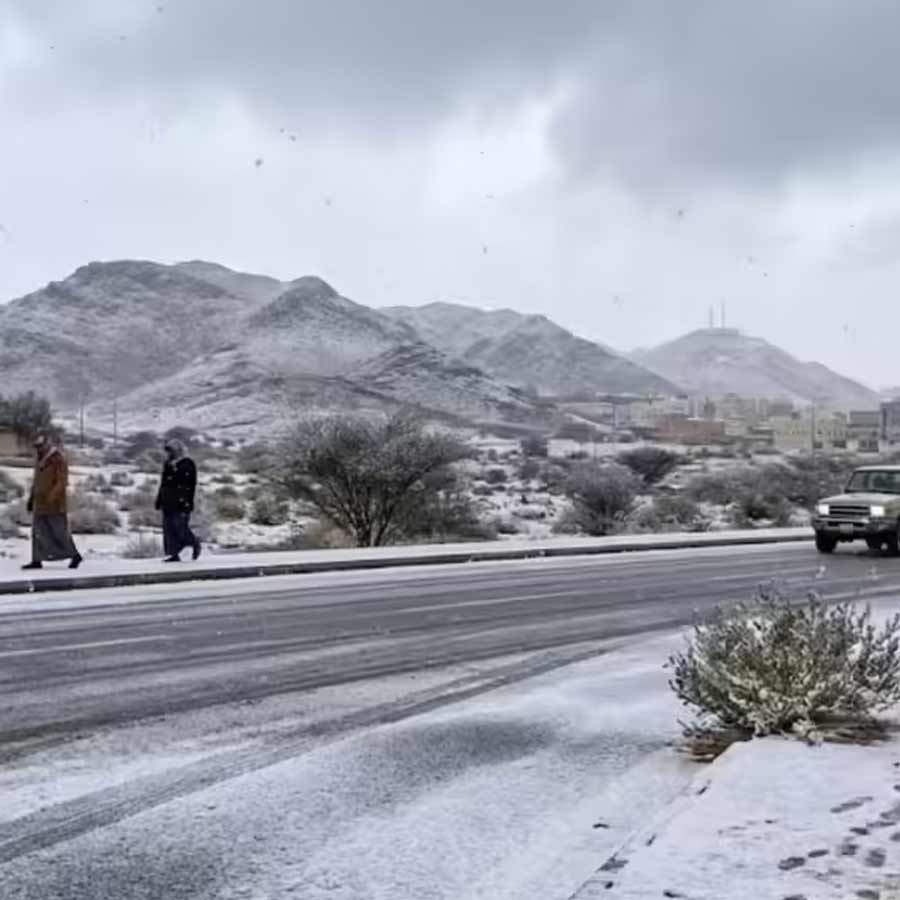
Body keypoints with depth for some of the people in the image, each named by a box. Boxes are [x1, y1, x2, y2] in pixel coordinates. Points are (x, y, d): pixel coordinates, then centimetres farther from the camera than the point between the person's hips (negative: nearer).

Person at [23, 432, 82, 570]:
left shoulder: (59, 460, -14)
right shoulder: (39, 459, 12)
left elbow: (62, 482, -20)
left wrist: (51, 497, -29)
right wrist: (31, 498, 20)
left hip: (55, 504, -8)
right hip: (40, 504, 8)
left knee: (60, 532, -3)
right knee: (37, 532, 6)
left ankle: (75, 555, 11)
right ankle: (37, 560, 9)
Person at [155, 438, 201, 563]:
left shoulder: (187, 464, -5)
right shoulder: (167, 464, 15)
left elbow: (191, 485, -9)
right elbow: (163, 484, 19)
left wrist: (188, 502, -14)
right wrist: (159, 500, 15)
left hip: (181, 502, -7)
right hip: (168, 502, 7)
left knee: (180, 527, -10)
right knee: (168, 528, 3)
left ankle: (195, 544, 12)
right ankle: (172, 554, 6)